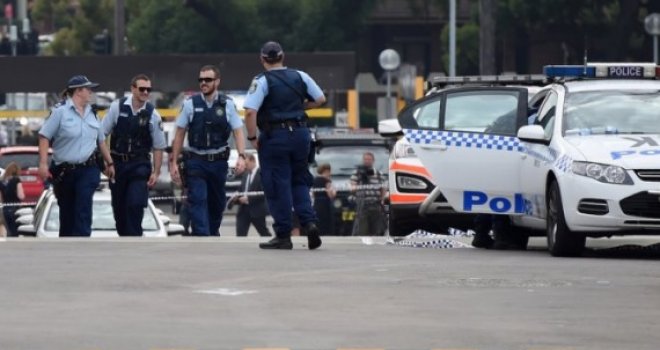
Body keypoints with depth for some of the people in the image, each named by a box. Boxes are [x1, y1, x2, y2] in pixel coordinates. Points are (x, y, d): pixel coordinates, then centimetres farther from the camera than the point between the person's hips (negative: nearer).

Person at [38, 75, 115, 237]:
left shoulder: (91, 113, 9)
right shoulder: (60, 111, -7)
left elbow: (101, 140, 21)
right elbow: (44, 137, -10)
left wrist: (109, 163, 21)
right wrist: (43, 163, -18)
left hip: (88, 170, 2)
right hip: (64, 172, -2)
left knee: (83, 210, -13)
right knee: (66, 212, 8)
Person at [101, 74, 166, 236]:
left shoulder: (152, 115, -4)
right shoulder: (117, 107, -4)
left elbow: (158, 147, 1)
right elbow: (102, 134, 2)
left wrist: (156, 172, -3)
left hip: (139, 165, -1)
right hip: (117, 163, 1)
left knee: (136, 205, -13)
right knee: (118, 205, 9)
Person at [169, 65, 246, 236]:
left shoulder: (228, 104, 1)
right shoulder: (190, 104, 0)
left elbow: (238, 132, -2)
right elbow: (179, 134, 4)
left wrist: (241, 156, -17)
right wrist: (173, 162, 1)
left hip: (218, 162, 2)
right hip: (196, 162, -1)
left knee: (217, 203, 11)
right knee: (197, 201, -13)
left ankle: (213, 234, 29)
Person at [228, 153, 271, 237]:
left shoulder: (261, 174, -9)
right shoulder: (245, 174, 13)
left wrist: (248, 198, -20)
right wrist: (237, 197, 0)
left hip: (256, 210, -6)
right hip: (243, 209, 6)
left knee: (264, 234, 7)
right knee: (240, 234, -6)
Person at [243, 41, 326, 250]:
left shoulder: (262, 81, -9)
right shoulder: (300, 77, 6)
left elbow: (250, 112, -18)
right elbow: (320, 99, 13)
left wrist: (252, 138, -8)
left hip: (274, 137, -5)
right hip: (300, 133, 5)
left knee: (278, 186, 1)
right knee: (299, 181, 17)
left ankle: (283, 236, 4)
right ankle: (309, 222, -3)